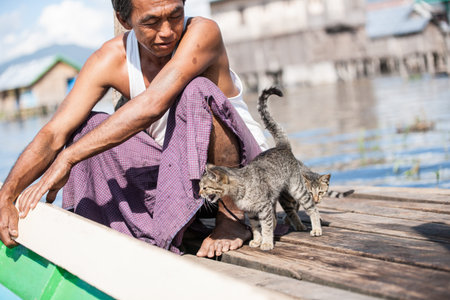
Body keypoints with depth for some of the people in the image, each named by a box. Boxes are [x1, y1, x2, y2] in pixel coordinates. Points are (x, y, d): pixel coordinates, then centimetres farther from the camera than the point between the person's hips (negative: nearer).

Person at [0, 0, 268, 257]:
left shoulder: (203, 32, -24)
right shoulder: (110, 59, -10)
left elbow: (153, 105, -38)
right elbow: (53, 134, -16)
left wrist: (67, 158, -36)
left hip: (244, 166, -4)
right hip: (177, 162, 5)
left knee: (197, 91, -32)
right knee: (87, 129, -11)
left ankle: (233, 217, -18)